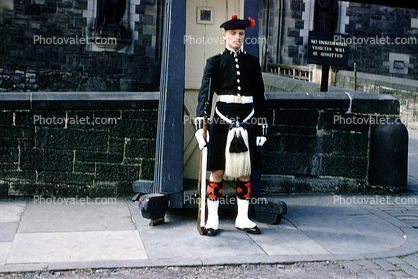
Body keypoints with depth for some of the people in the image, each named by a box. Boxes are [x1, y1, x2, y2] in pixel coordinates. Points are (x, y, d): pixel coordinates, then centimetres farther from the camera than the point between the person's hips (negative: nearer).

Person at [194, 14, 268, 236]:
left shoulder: (252, 63, 10)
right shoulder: (215, 62, 2)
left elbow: (259, 97, 11)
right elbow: (205, 93, -8)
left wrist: (262, 128, 7)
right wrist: (200, 122, -21)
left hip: (247, 120, 3)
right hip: (222, 119, -2)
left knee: (245, 172, 7)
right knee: (216, 171, 0)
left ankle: (242, 218, 18)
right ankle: (212, 219, 9)